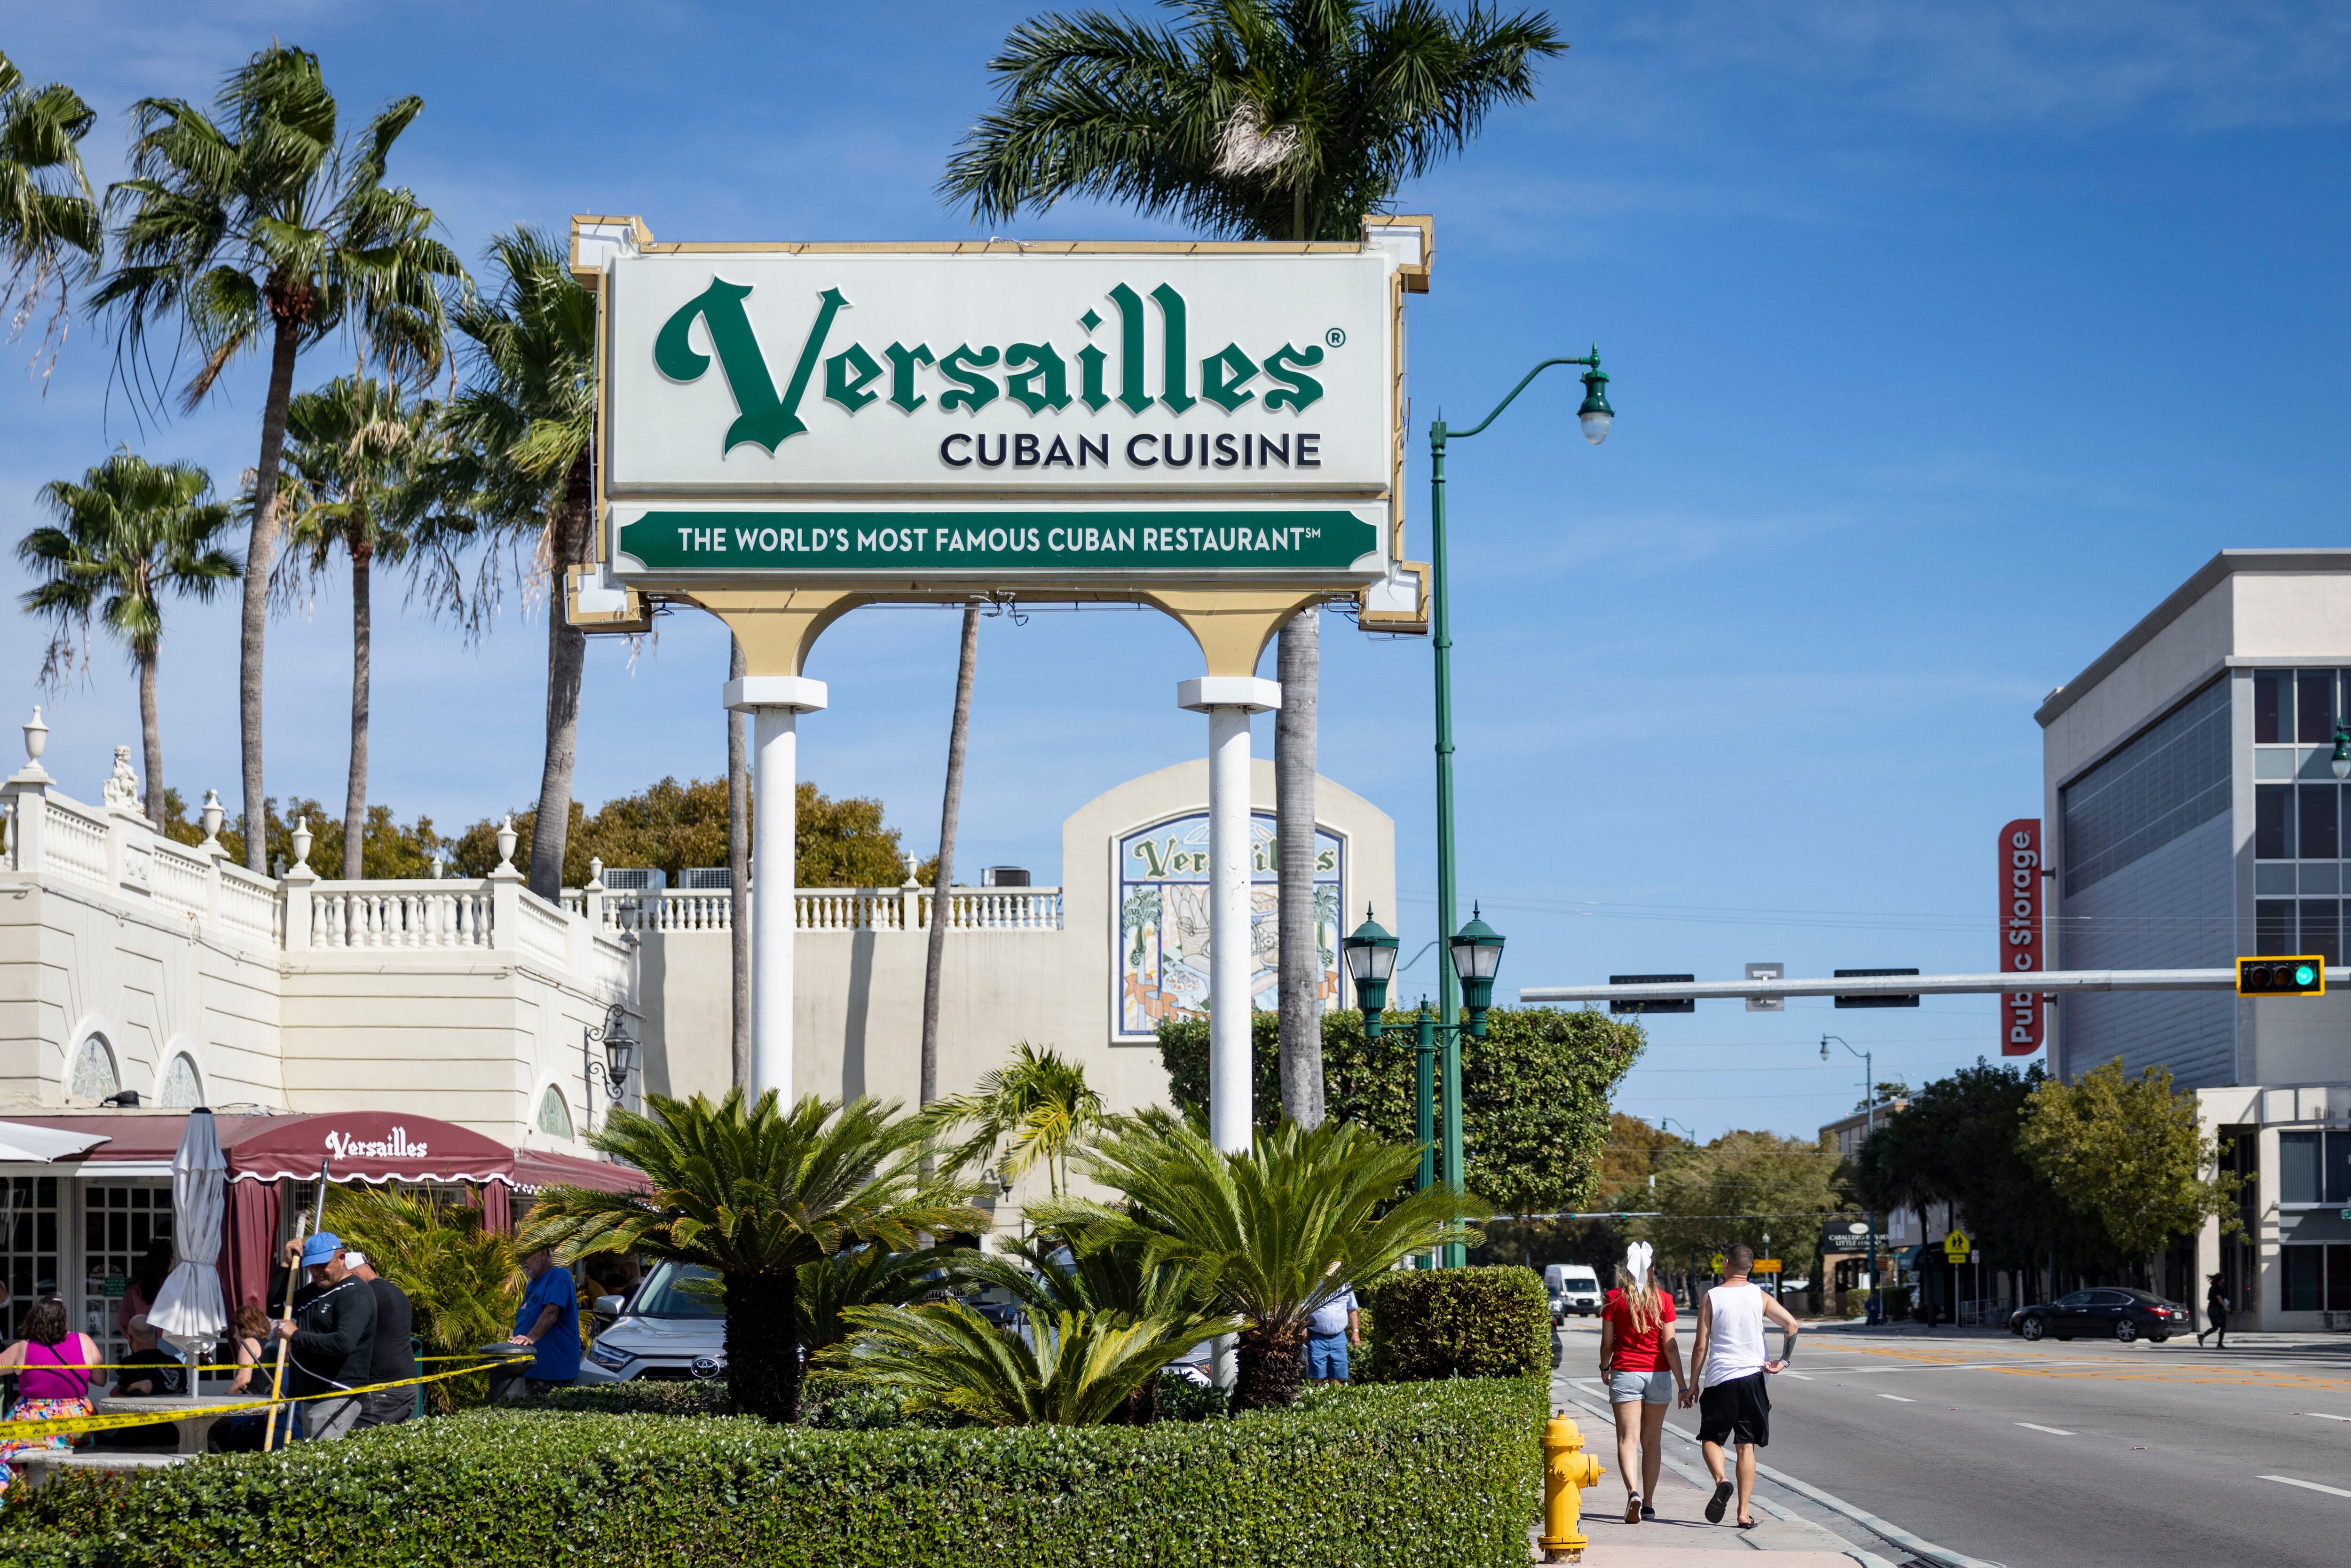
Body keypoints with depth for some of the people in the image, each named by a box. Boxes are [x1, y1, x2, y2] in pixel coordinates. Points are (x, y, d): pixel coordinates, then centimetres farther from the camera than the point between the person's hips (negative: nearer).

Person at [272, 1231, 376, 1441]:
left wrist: (296, 1335, -17)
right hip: (310, 1398, 10)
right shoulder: (315, 1290, 18)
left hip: (337, 1398, -10)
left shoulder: (356, 1294, -12)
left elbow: (344, 1343, -26)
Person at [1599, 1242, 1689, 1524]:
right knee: (1652, 1441, 13)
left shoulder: (1614, 1299, -4)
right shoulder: (1663, 1300, -3)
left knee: (1628, 1439, -5)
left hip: (1625, 1372, -2)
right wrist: (1682, 1383, 0)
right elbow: (1670, 1345, -5)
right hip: (1658, 1374, 2)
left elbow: (1607, 1342, 0)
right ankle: (1648, 1505, 17)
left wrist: (1605, 1368, 19)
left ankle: (1634, 1492, -29)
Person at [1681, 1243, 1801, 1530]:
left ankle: (1721, 1480, -17)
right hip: (1752, 1377, 2)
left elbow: (1701, 1347, -2)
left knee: (1710, 1438, 12)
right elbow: (1792, 1325, -9)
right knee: (1747, 1445, 7)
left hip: (1719, 1379, -2)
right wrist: (1783, 1361, 2)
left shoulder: (1712, 1298, -2)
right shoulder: (1760, 1297, 3)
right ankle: (1744, 1512, 1)